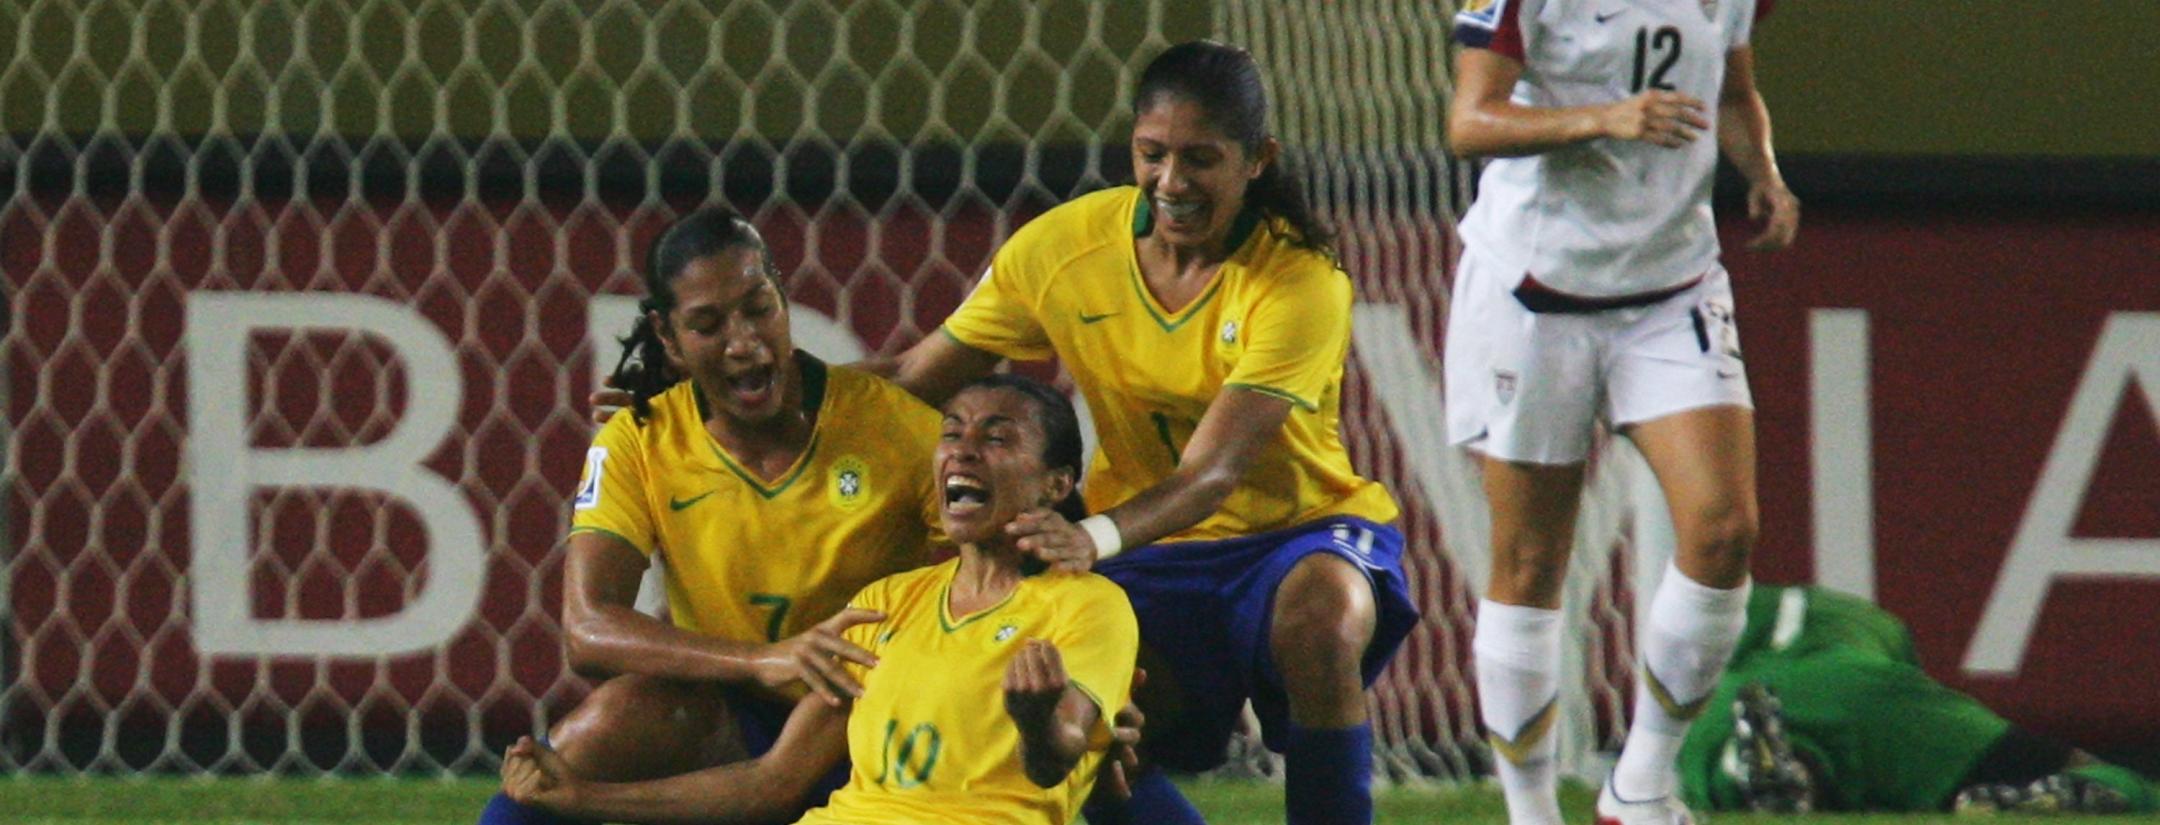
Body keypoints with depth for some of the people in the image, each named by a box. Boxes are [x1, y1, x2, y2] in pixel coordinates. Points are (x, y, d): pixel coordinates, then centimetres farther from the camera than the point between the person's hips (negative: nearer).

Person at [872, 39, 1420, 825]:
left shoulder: (1299, 284, -20)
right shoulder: (1061, 249, -8)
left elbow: (1213, 472, -29)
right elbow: (917, 380, -1)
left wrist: (1098, 538, -48)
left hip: (1302, 527, -3)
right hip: (1152, 553, 3)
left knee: (1321, 614, -38)